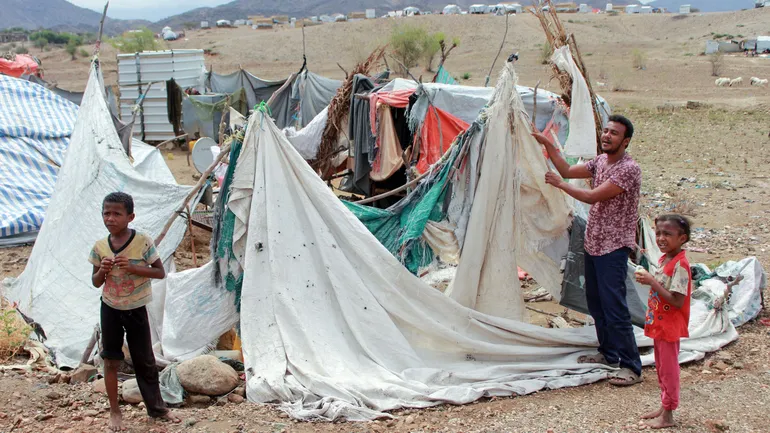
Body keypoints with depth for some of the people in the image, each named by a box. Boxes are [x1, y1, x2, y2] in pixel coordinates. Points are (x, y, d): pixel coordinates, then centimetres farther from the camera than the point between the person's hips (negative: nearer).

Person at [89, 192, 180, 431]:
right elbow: (96, 282, 3)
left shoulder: (143, 242, -15)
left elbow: (160, 272, -11)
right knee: (111, 360, 7)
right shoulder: (100, 247, -6)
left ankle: (157, 408, 23)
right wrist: (102, 271, -20)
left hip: (136, 309, -2)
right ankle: (114, 411, 20)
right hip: (110, 308, 2)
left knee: (145, 360, 8)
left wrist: (132, 268, -25)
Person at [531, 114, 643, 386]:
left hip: (614, 247, -9)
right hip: (593, 243, 9)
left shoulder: (629, 169, -18)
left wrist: (560, 184, -12)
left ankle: (631, 366, -5)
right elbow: (568, 170, 11)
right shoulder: (600, 161, 10)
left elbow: (593, 197, -21)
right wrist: (547, 144, 3)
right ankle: (609, 353, 30)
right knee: (596, 303, 17)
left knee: (614, 307, -10)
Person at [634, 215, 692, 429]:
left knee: (668, 369, 2)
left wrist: (652, 282, -28)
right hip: (658, 323, 9)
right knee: (661, 367, 19)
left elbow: (677, 301, -27)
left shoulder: (680, 265, -22)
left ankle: (668, 415, 13)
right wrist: (648, 280, -1)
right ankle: (664, 407, 33)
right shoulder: (664, 259, 6)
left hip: (670, 327, -9)